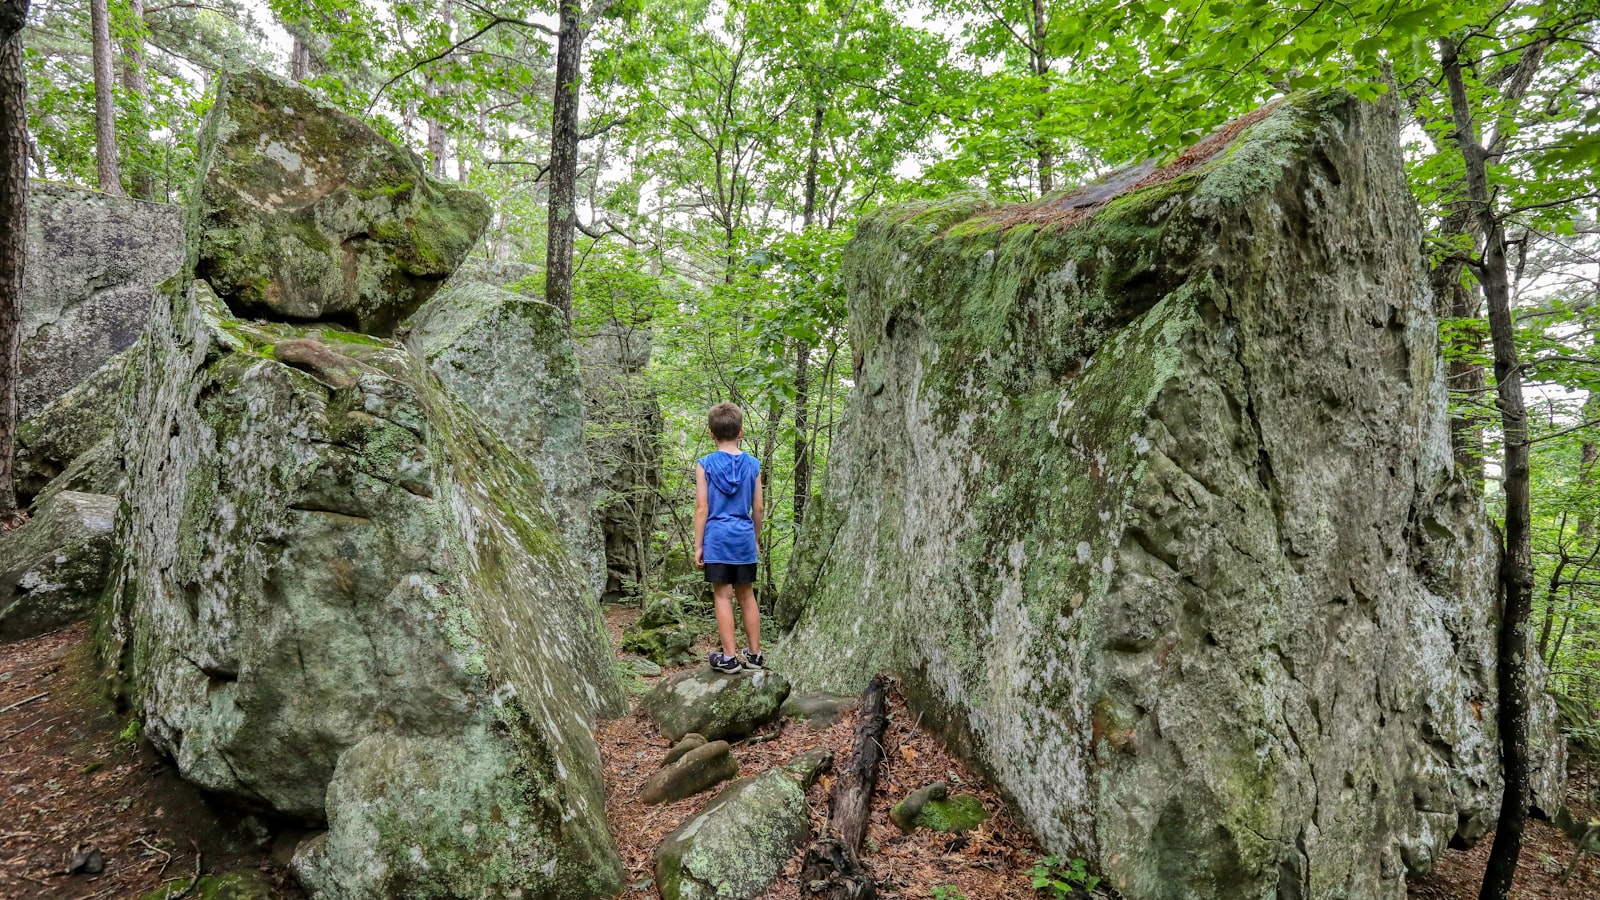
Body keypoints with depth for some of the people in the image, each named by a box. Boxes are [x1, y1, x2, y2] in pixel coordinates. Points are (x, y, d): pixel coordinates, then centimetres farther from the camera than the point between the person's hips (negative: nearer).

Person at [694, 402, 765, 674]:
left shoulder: (705, 464, -5)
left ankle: (729, 657, 2)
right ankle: (754, 654, 18)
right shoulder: (752, 464, 3)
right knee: (747, 595, 12)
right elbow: (757, 508, 7)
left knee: (722, 595, 1)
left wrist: (698, 545, 0)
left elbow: (702, 508, -6)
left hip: (717, 537, -3)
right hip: (744, 537, 3)